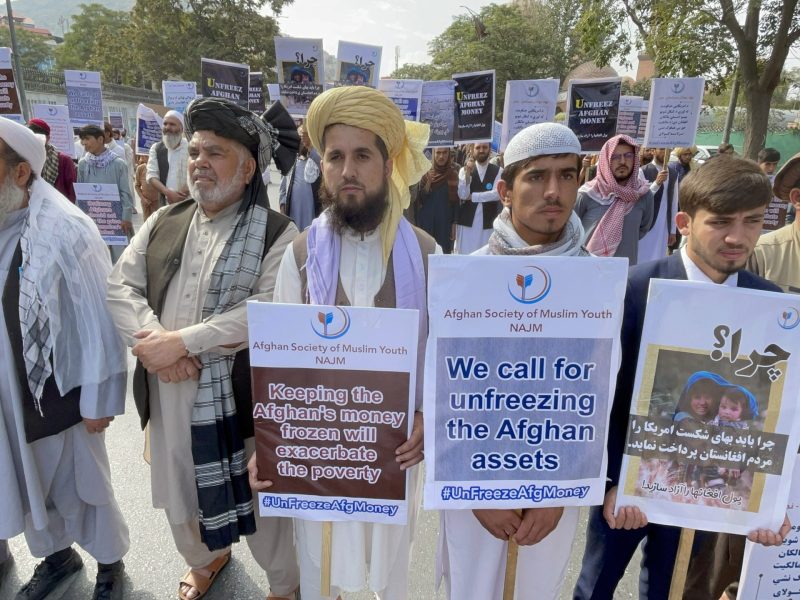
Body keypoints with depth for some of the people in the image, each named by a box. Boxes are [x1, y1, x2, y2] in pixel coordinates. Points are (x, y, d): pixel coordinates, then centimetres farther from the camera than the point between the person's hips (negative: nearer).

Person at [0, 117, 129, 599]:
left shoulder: (66, 230, -20)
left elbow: (100, 323, -17)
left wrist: (98, 401, -13)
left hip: (59, 393, -5)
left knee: (80, 489, 14)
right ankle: (56, 554, 49)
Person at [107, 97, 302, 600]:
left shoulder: (277, 232, -10)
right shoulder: (164, 222, 8)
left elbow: (268, 308, -22)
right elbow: (121, 284, 2)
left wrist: (182, 341, -21)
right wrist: (153, 340, -16)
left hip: (239, 392, -5)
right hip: (169, 389, 6)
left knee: (259, 495, 11)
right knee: (181, 486, 24)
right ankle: (206, 558, 55)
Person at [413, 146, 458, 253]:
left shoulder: (454, 174, -1)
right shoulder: (426, 174, 2)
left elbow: (457, 201, -1)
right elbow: (418, 200, 1)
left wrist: (454, 225, -4)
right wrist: (428, 183, -14)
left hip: (445, 222, -1)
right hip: (427, 222, 1)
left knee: (444, 252, 2)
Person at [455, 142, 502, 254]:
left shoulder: (498, 171, 4)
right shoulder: (464, 170, 5)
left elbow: (497, 193, -11)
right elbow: (462, 195, -6)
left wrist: (472, 196, -8)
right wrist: (468, 172, -17)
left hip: (488, 223, 0)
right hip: (467, 221, 1)